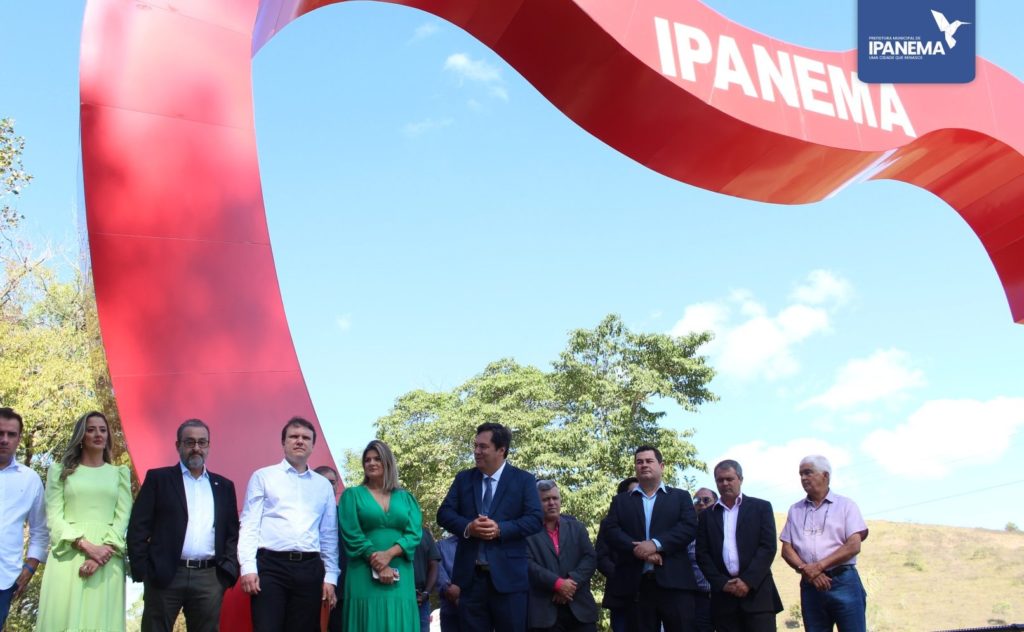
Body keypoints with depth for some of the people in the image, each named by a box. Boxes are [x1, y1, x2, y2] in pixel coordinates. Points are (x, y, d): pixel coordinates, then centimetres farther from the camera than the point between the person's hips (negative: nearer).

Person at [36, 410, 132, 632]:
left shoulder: (119, 473, 13)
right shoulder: (60, 470, 11)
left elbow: (123, 517, 4)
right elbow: (54, 516, 2)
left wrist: (102, 552, -13)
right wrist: (87, 546, -13)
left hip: (107, 559, 1)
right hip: (68, 556, 0)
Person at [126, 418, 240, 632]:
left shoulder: (224, 486, 15)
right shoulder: (158, 479, 7)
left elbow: (232, 533, 14)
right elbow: (138, 528, 2)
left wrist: (228, 570, 0)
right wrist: (142, 571, -5)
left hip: (210, 578, 3)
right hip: (164, 576, -2)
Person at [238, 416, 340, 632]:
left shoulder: (324, 485, 16)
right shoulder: (263, 477, 7)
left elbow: (329, 534, 15)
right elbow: (249, 525, 1)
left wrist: (331, 576, 9)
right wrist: (248, 567, -9)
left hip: (310, 569, 3)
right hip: (270, 566, -3)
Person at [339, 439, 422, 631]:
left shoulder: (406, 498, 13)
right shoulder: (352, 495, 7)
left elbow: (414, 533, 1)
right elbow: (352, 535, -3)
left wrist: (388, 554, -15)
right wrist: (377, 564, -13)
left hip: (400, 576, 2)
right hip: (365, 574, -2)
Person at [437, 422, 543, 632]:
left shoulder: (524, 480, 3)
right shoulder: (463, 478, 11)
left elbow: (535, 519, -7)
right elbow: (444, 513, 5)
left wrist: (500, 529, -20)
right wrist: (467, 527, -15)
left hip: (508, 575, -2)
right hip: (469, 575, 3)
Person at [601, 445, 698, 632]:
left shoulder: (681, 496, 14)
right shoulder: (621, 501, 18)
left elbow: (689, 526, -2)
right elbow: (611, 531, 3)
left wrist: (656, 544, -15)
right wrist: (638, 549, -15)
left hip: (675, 582, -1)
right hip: (637, 584, 1)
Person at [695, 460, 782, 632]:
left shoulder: (761, 507, 7)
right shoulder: (707, 515, 13)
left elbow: (768, 547, -2)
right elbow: (702, 554, 7)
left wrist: (748, 581, -11)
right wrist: (722, 583, -6)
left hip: (756, 590, -2)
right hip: (723, 594, 2)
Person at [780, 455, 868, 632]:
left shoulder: (846, 505, 3)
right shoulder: (795, 510, 13)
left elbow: (853, 546, -6)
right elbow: (786, 550, 9)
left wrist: (819, 566, -13)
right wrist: (806, 570, -10)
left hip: (843, 582, -3)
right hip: (809, 584, 3)